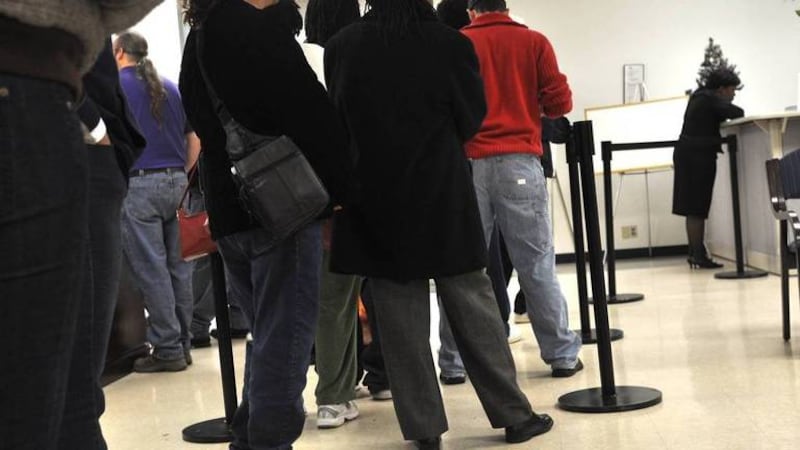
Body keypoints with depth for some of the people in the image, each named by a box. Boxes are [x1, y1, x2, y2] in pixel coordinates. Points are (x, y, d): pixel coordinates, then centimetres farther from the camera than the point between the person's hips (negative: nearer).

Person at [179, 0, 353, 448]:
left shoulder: (198, 38, 17)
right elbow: (312, 112, -16)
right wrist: (340, 188, -7)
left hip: (228, 211, 9)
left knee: (268, 337, 17)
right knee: (284, 341, -4)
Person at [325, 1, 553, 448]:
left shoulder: (340, 48, -4)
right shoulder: (450, 44, -9)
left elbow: (335, 118, 8)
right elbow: (472, 119, 2)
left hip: (376, 198, 1)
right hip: (441, 194, -1)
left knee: (401, 318, 7)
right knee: (472, 305, 8)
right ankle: (513, 414, 15)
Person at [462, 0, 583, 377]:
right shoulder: (534, 42, 7)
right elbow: (560, 103, 3)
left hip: (468, 163, 0)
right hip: (518, 161, 0)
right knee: (536, 264, 5)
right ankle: (562, 355, 10)